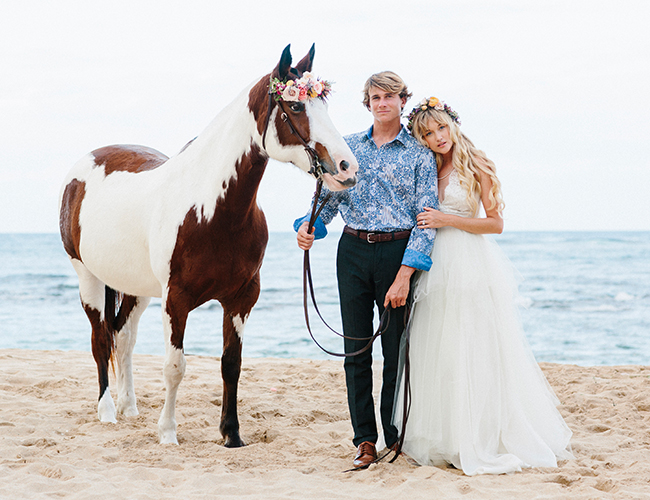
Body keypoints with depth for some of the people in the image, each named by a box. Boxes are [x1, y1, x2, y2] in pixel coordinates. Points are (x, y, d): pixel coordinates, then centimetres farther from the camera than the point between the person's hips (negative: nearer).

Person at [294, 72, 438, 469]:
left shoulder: (419, 154, 0)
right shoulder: (347, 148, 10)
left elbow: (426, 217, -6)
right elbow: (328, 198, 12)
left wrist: (404, 275, -14)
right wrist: (310, 226, -11)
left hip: (398, 253, -3)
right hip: (353, 252, 3)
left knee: (396, 351, 1)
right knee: (356, 350, 3)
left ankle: (396, 437, 13)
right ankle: (365, 439, 11)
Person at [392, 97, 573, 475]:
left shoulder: (475, 166, -4)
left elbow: (496, 223, -8)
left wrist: (446, 220, -13)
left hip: (473, 265, -5)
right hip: (437, 266, 5)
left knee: (475, 351, -3)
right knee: (437, 352, 5)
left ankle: (484, 440, 4)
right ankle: (446, 437, 14)